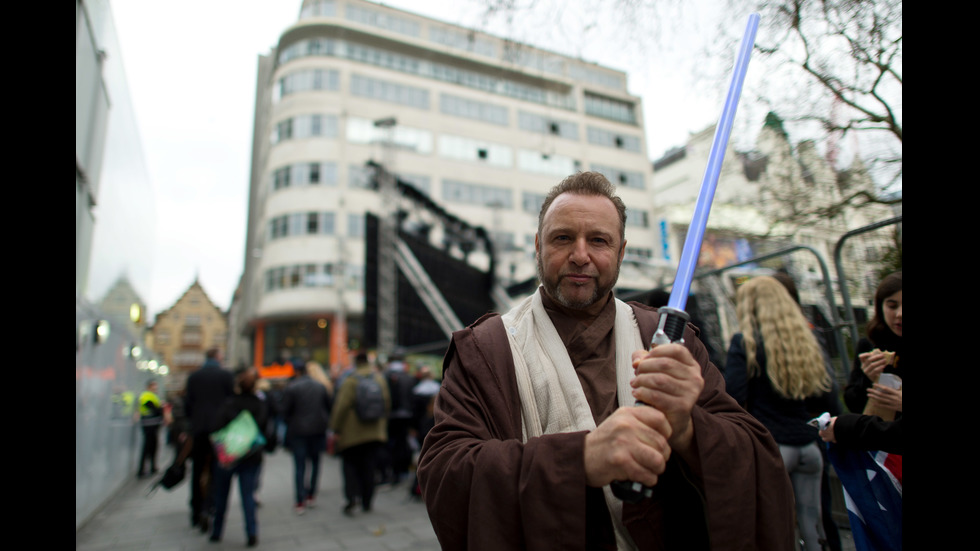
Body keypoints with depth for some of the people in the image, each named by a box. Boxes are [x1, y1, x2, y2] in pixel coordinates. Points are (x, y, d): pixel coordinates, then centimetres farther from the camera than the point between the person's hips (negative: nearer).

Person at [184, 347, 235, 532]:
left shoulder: (193, 376, 6)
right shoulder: (226, 375, -4)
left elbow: (187, 404, 7)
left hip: (198, 429, 3)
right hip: (219, 428, -3)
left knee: (197, 471, 14)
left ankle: (195, 512, 24)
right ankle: (206, 509, -13)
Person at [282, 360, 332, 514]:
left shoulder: (292, 387, -11)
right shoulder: (320, 386, 1)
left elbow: (285, 410, -8)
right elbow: (328, 407, 6)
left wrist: (290, 424, 11)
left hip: (298, 431, -3)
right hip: (318, 430, 3)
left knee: (299, 466, 2)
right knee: (315, 462, 16)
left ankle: (300, 502, 4)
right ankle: (311, 496, 21)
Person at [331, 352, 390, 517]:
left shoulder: (350, 381, -12)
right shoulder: (380, 379, 2)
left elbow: (342, 406, -15)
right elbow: (387, 404, 9)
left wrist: (336, 429, -6)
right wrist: (383, 427, 19)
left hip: (352, 434, -3)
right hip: (375, 433, 4)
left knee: (350, 465, 10)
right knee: (369, 468, 11)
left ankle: (352, 497, -6)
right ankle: (367, 503, 17)